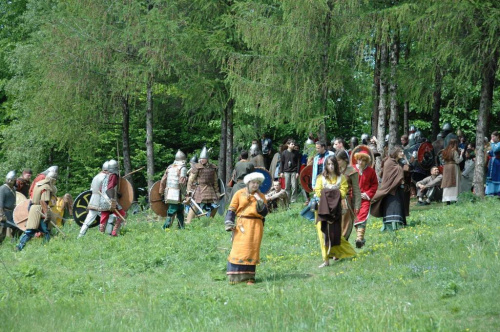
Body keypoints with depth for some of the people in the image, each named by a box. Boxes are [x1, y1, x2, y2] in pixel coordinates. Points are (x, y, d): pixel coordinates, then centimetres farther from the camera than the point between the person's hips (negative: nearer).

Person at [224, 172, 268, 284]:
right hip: (242, 224, -2)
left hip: (256, 225, 2)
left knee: (253, 250, 0)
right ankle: (235, 277, -4)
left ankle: (250, 277, 6)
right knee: (239, 249, -8)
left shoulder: (261, 196, 13)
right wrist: (229, 222, -6)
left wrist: (260, 203, -10)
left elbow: (264, 212, 6)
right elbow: (231, 209, 4)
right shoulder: (239, 194, 6)